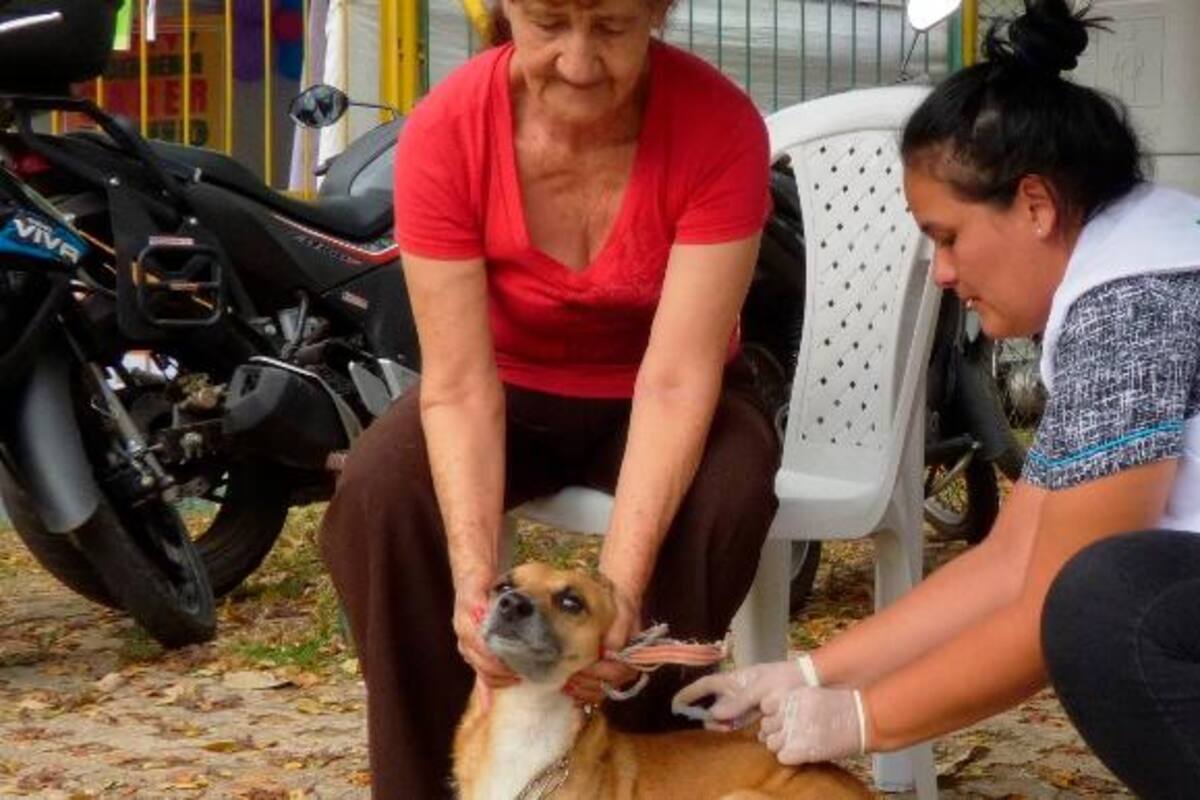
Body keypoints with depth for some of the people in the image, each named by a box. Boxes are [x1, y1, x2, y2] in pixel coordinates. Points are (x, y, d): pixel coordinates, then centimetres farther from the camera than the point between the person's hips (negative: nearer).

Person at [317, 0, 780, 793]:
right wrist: (473, 572, -41)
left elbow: (677, 378, -31)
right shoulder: (445, 131, -24)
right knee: (376, 496, -27)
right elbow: (459, 383, -26)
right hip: (512, 390, 1)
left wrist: (620, 583, -42)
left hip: (659, 401, -1)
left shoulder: (720, 126, -27)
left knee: (720, 504, -32)